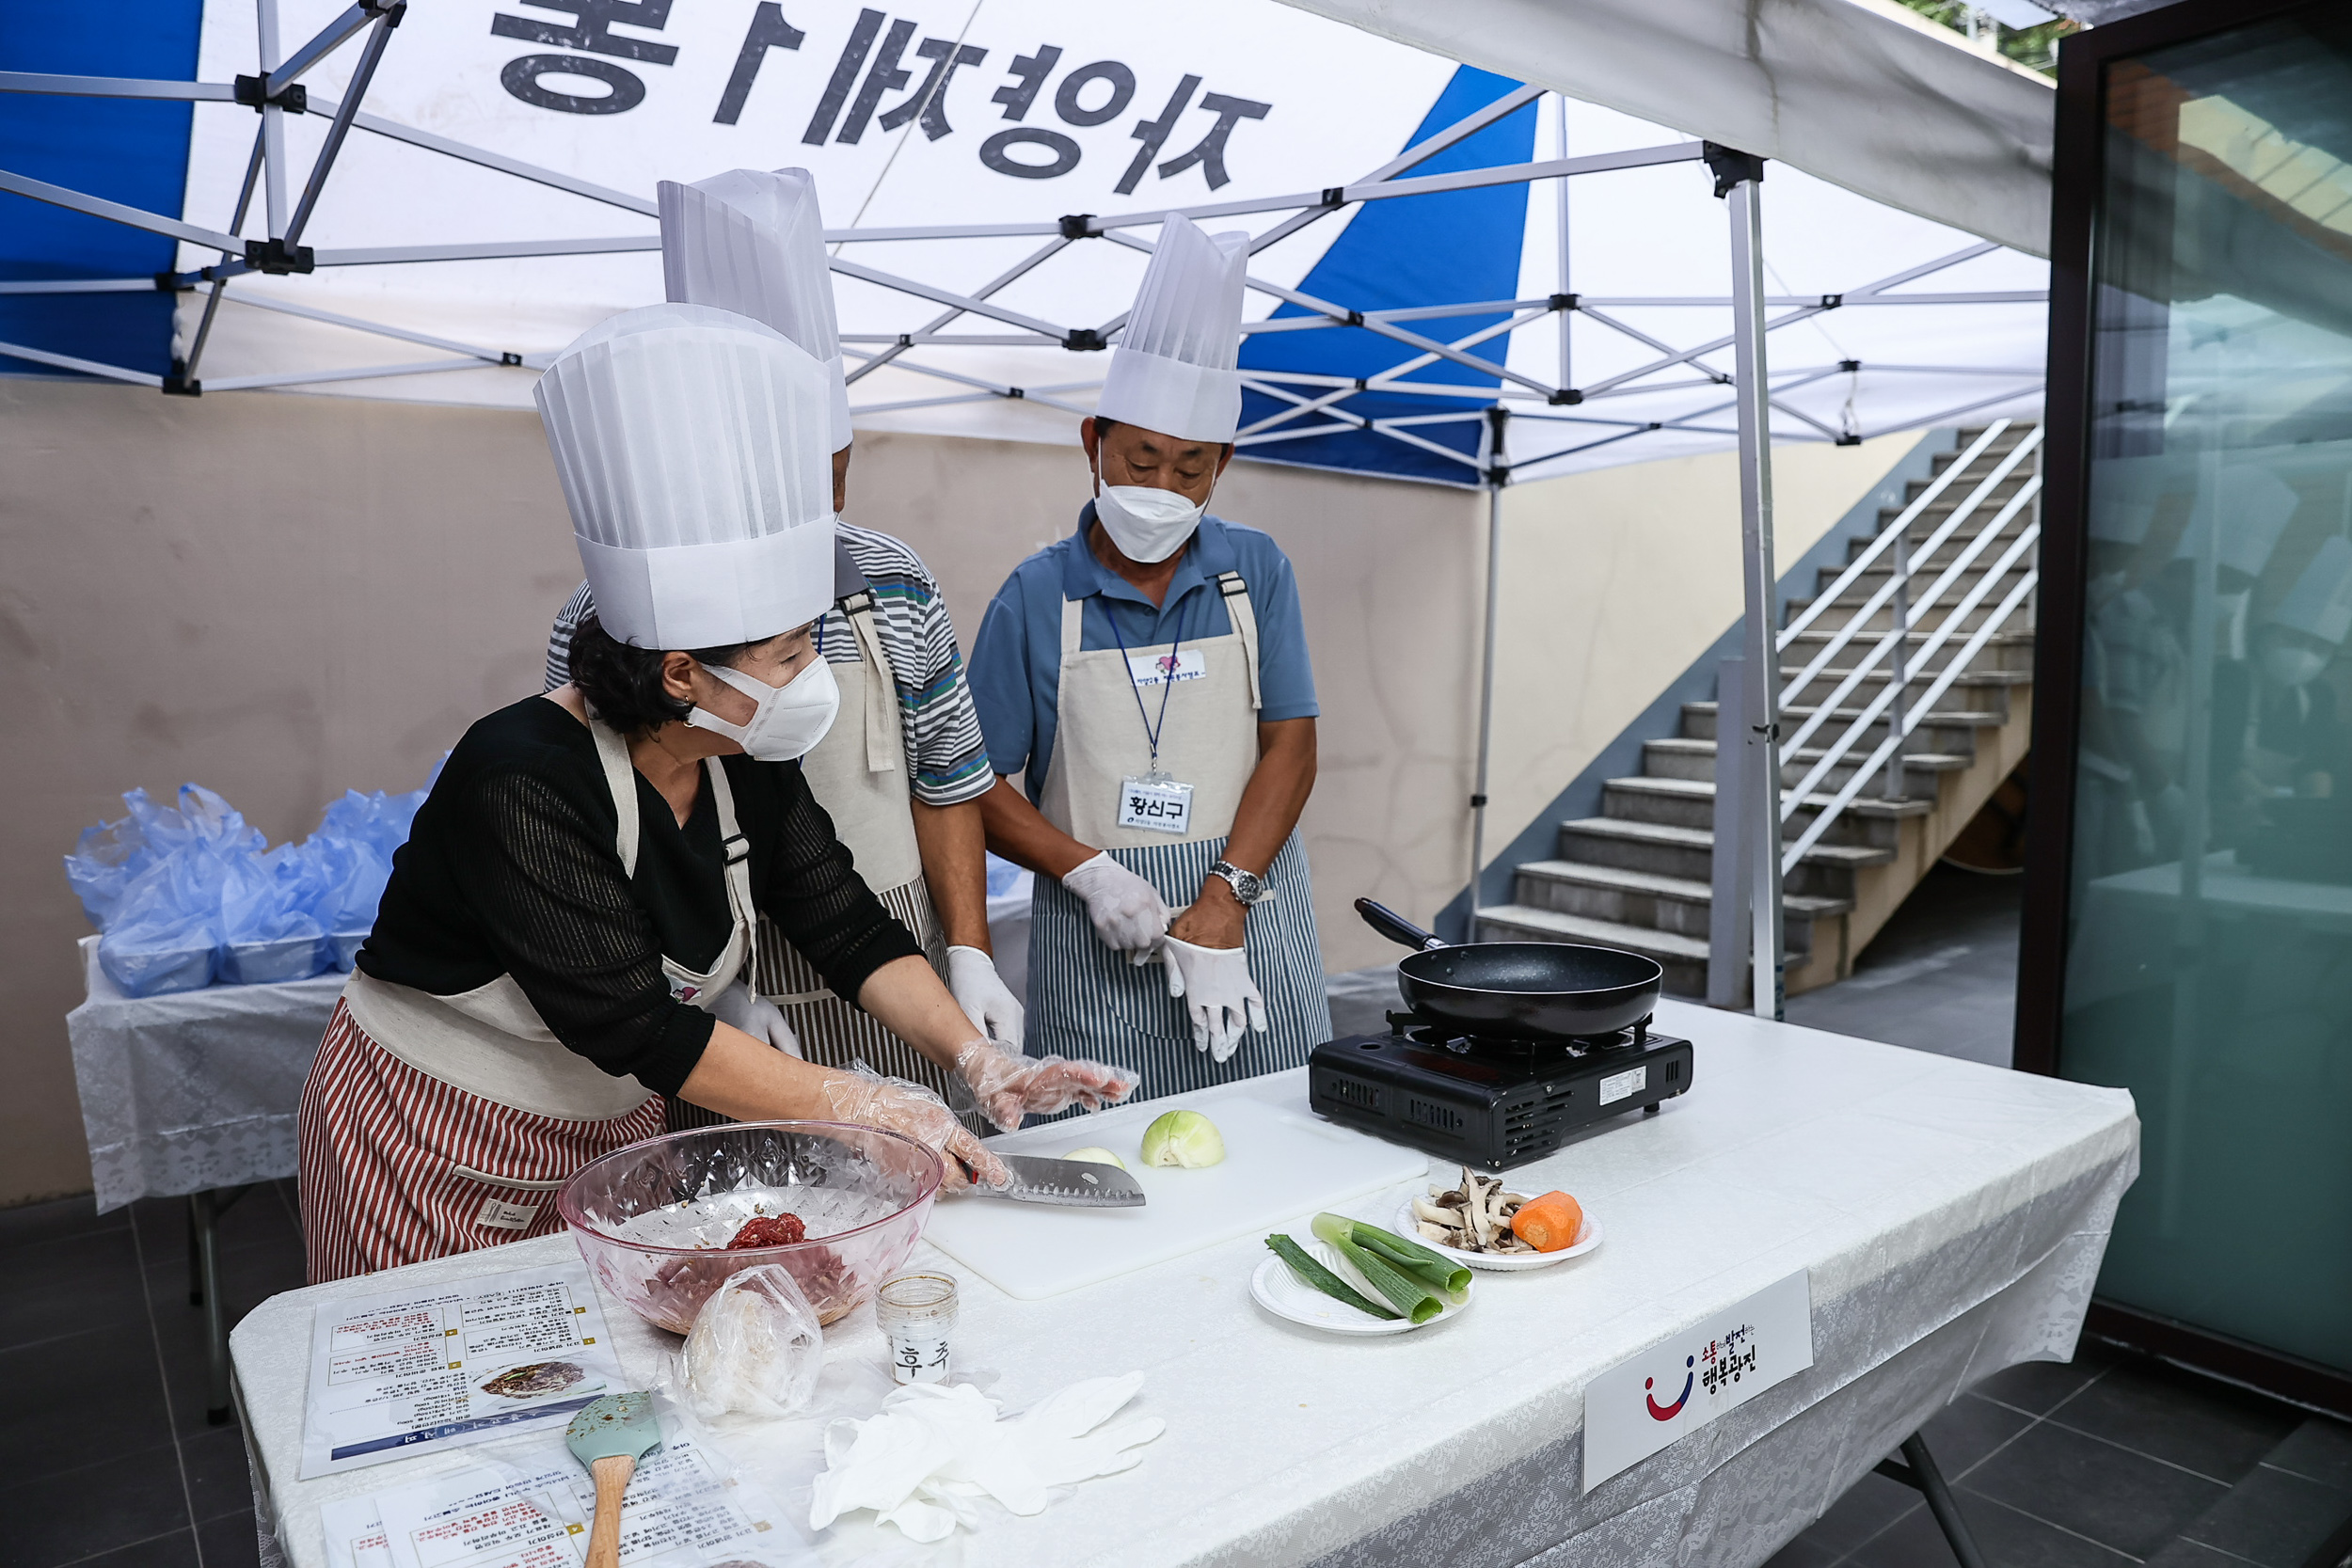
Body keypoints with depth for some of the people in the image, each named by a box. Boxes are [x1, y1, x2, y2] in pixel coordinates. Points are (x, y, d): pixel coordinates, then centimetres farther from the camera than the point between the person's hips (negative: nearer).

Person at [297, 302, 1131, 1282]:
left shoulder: (746, 768, -9)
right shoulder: (525, 785, -30)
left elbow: (850, 926, -6)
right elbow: (635, 1026, -31)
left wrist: (979, 1060, -18)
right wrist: (857, 1105, -29)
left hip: (613, 1133, 6)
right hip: (434, 1158, -6)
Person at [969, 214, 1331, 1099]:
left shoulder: (1256, 572, 5)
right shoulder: (1036, 597, -1)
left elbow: (1290, 748, -1)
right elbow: (975, 786, 0)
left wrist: (1223, 899, -12)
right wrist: (1088, 873, -14)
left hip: (1250, 920, 2)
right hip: (1098, 948, -1)